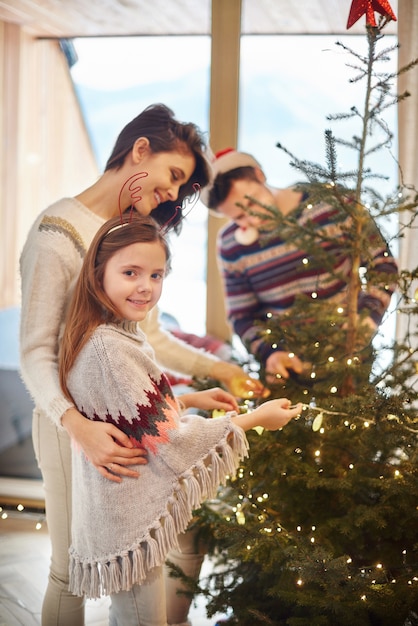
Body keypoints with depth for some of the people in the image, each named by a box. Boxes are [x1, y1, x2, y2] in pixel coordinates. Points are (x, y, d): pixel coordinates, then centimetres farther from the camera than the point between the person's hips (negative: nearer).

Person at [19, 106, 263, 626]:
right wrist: (75, 423, -32)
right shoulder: (60, 231, -12)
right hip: (76, 422, -7)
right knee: (73, 569, 2)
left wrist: (216, 368, 13)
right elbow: (35, 353, -17)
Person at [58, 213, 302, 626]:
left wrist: (190, 400, 11)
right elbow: (164, 438, -22)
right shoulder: (109, 347, -25)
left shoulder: (119, 334, 7)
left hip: (125, 512, 10)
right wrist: (254, 419, -15)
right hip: (129, 521, -10)